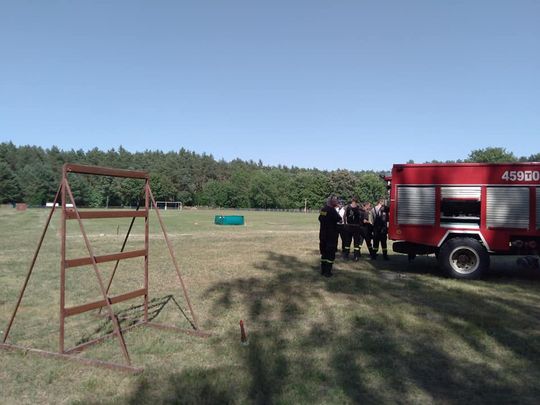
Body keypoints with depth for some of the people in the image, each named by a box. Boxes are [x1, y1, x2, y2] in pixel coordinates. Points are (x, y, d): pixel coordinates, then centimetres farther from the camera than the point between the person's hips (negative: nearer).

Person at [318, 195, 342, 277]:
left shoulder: (323, 209, 5)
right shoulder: (332, 210, -18)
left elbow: (320, 219, 17)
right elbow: (339, 219, -15)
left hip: (322, 234, 8)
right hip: (331, 235, -8)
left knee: (324, 252, 16)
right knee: (331, 253, 1)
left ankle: (323, 270, 23)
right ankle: (327, 272, 2)